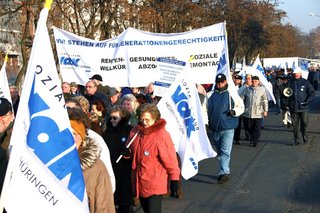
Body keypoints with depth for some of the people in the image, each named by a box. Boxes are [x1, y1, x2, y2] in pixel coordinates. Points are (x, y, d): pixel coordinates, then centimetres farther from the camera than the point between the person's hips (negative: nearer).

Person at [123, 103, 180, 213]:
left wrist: (174, 180, -13)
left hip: (155, 184, -6)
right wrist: (127, 152, -5)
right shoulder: (136, 131, 2)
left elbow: (170, 159, -15)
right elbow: (132, 150, 17)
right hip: (139, 182, 7)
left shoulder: (162, 135, -17)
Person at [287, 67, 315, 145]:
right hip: (293, 107, 2)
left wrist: (308, 101, -14)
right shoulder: (290, 82, 5)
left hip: (303, 107, -2)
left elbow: (312, 93, 1)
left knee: (304, 123, 2)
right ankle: (297, 140, 15)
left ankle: (305, 136, 27)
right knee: (295, 124, 6)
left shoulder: (306, 82, -1)